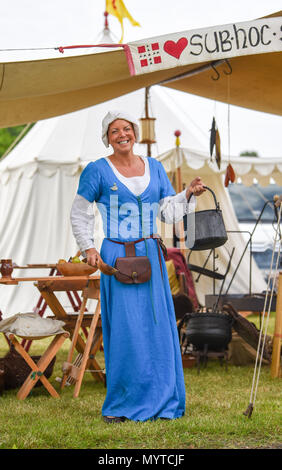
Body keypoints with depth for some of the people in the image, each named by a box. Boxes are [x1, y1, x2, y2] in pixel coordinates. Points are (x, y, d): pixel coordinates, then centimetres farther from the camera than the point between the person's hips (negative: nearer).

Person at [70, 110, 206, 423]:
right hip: (116, 257, -4)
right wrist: (88, 248, -5)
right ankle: (119, 406, 3)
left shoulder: (154, 168, 11)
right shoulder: (98, 171, -1)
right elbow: (79, 214, 6)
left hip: (150, 256, 4)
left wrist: (189, 193, -1)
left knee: (157, 328, 3)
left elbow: (169, 212, 13)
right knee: (124, 330, -6)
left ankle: (160, 401, 13)